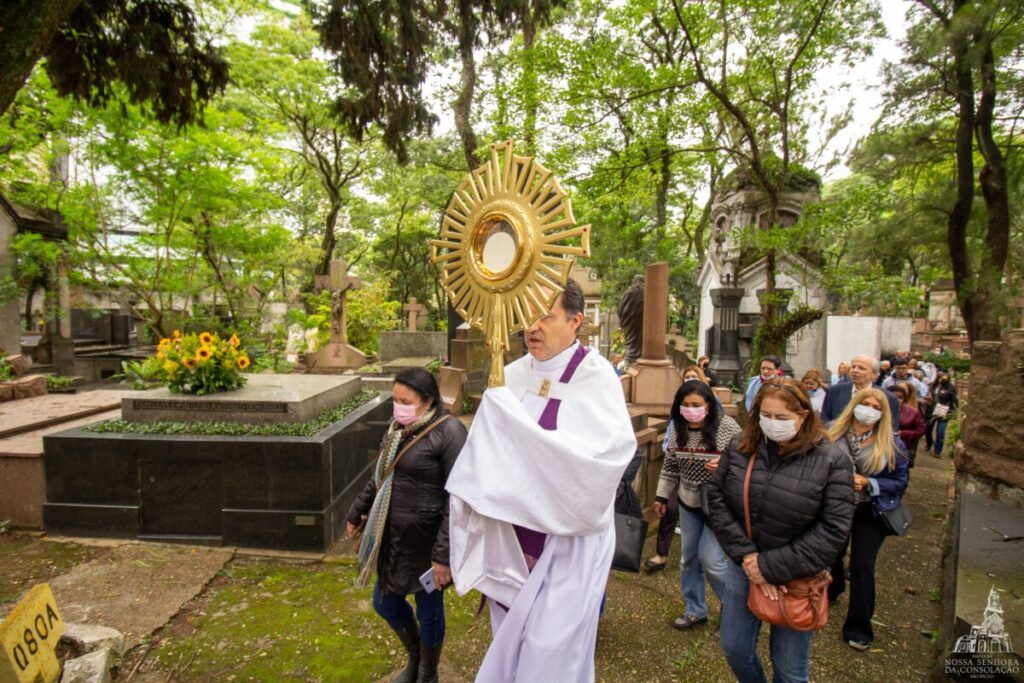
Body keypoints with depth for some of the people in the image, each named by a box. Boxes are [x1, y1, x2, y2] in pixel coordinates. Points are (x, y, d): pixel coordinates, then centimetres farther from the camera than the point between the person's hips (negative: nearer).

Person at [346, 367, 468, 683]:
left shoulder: (449, 432, -22)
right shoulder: (397, 427, 2)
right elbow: (379, 476, 16)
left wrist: (444, 553, -23)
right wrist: (357, 512, 24)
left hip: (426, 539, -7)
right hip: (393, 535, 8)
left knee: (428, 611, 14)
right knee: (385, 603, 22)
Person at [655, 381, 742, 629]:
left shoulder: (727, 427, -19)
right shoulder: (678, 429, -5)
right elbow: (670, 465, 5)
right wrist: (662, 496, 8)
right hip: (688, 503, 5)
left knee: (710, 559, -2)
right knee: (689, 558, 14)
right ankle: (695, 610, 34)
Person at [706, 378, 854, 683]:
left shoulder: (831, 460, -15)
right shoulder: (740, 446, -6)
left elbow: (834, 529, -17)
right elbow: (716, 498, -4)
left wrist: (770, 566, -18)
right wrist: (745, 554, -14)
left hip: (796, 577, -3)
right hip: (742, 565, 3)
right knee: (734, 648, 18)